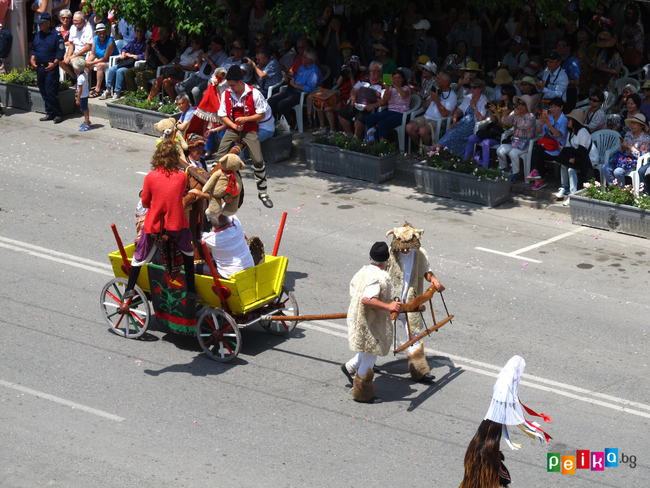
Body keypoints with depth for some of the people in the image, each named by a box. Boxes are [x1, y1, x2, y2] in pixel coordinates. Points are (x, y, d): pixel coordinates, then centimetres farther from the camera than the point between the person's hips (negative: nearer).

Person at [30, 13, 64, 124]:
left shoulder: (56, 35, -6)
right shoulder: (38, 36, 15)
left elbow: (60, 51, -9)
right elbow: (33, 49, 23)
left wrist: (54, 63, -18)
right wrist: (32, 59, 7)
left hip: (50, 68, -7)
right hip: (39, 68, 7)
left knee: (51, 92, -10)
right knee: (43, 92, 9)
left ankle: (57, 114, 0)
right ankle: (50, 113, 18)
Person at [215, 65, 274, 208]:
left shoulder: (254, 93, -10)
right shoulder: (226, 94, 0)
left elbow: (262, 114, -5)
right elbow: (222, 115, 6)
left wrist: (245, 119, -17)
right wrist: (234, 126, -11)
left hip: (250, 130, -3)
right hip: (232, 129, 3)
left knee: (258, 160, -12)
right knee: (220, 157, -9)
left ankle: (262, 192, 3)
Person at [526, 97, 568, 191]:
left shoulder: (564, 120, -6)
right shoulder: (549, 117, 11)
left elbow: (558, 134, -22)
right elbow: (539, 132, 6)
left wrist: (548, 123, -30)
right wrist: (541, 125, -16)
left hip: (558, 146, -5)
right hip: (547, 143, 5)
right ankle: (540, 179, -25)